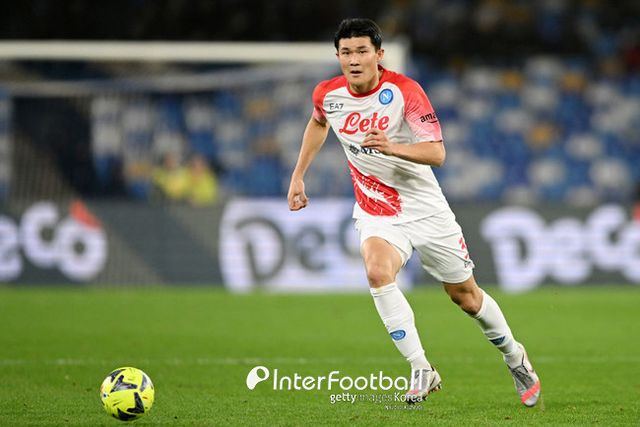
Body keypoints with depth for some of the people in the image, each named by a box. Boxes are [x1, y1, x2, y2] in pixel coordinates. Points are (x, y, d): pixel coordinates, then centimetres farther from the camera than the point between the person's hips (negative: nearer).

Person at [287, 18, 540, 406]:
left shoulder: (404, 91, -19)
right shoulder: (327, 95, -5)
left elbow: (437, 153, -25)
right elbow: (318, 123, 21)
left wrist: (392, 147, -41)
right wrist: (298, 176, 18)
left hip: (426, 209, -2)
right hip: (376, 213, 2)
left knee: (466, 295, 9)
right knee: (377, 271, -30)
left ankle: (515, 357, 37)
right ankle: (421, 370, -25)